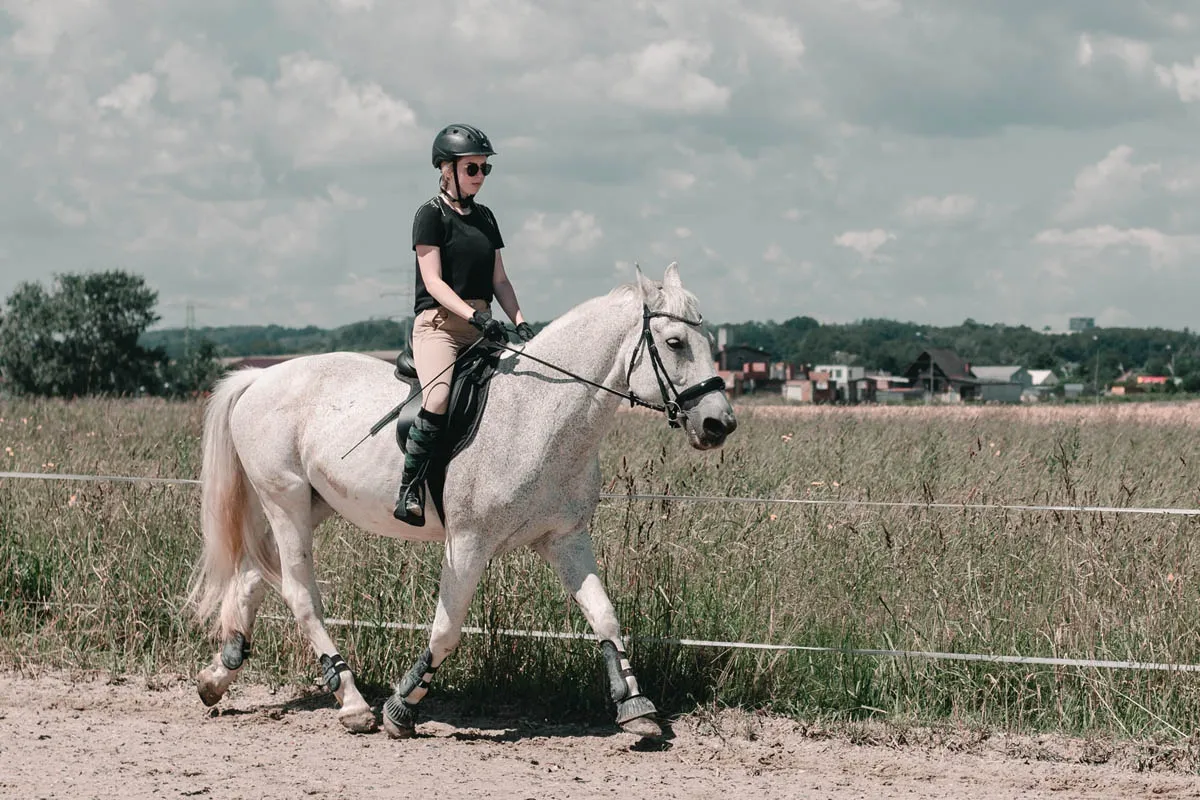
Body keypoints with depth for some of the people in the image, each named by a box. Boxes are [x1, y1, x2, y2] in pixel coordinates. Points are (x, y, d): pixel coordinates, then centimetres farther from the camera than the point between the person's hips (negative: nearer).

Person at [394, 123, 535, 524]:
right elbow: (433, 281, -12)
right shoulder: (432, 214, -3)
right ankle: (408, 490, -26)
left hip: (481, 327, 8)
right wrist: (474, 315, -24)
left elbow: (499, 280, 17)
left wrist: (520, 323, 1)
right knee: (439, 398, -32)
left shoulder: (484, 217, 18)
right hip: (439, 323, -8)